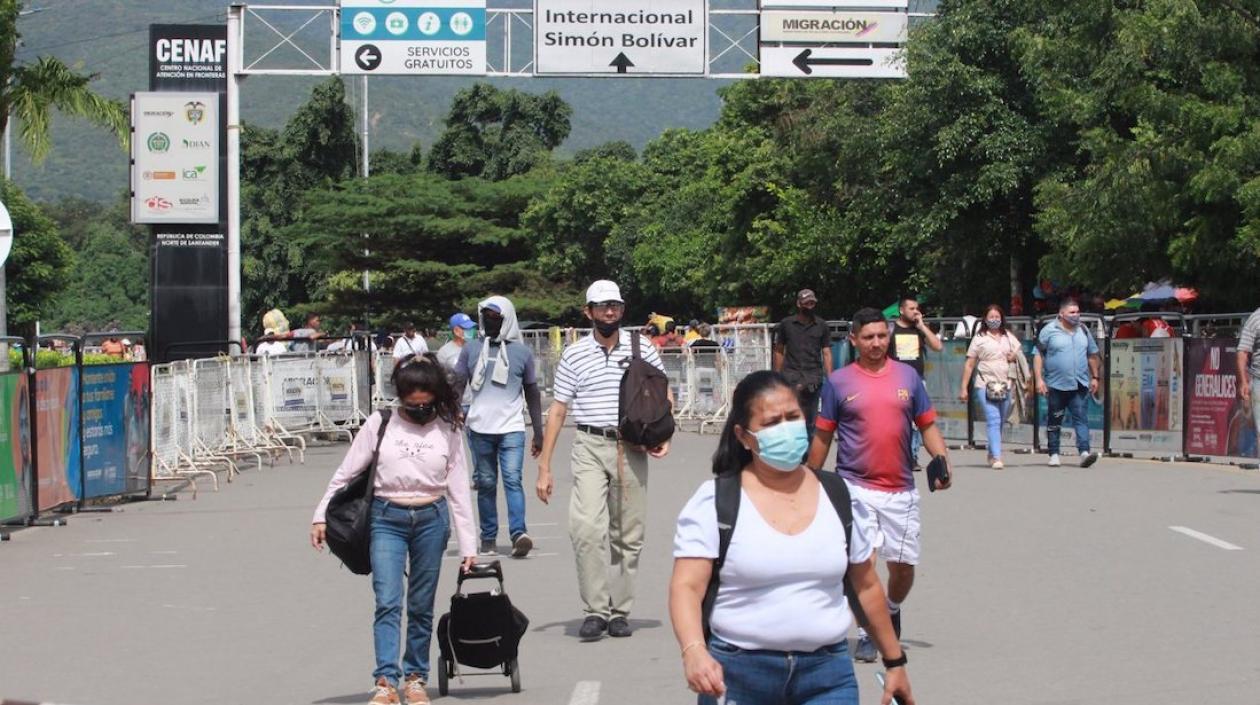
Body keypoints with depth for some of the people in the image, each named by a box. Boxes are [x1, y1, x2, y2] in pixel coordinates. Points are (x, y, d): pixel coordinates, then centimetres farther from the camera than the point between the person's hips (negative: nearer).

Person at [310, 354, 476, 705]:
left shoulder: (447, 430, 4)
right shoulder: (380, 425, 0)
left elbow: (458, 489, 6)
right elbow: (345, 473, 6)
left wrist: (468, 545, 4)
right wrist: (320, 516, 3)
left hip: (431, 519, 1)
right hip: (387, 518, -1)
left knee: (421, 606, 7)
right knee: (387, 601, -12)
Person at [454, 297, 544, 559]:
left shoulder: (522, 351, 7)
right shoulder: (471, 349, 8)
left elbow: (532, 392, 12)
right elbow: (458, 385, 9)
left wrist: (538, 432, 9)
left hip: (512, 428, -1)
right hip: (479, 428, 2)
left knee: (512, 480, -14)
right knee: (486, 483, 5)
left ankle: (518, 533, -23)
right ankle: (488, 538, 11)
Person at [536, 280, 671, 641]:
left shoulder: (642, 348, 8)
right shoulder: (574, 354, 6)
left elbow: (664, 395, 17)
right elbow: (558, 410, 7)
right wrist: (544, 466, 3)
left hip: (631, 448, 2)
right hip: (590, 447, -1)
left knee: (628, 535, 4)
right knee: (586, 527, -18)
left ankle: (619, 611, 14)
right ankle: (595, 611, -13)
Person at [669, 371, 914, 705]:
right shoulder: (714, 502, -4)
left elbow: (867, 587, 16)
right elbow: (686, 587, -12)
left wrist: (895, 661, 20)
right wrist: (694, 651, -29)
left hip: (827, 676, 2)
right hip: (737, 676, -2)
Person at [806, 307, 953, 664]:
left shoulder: (908, 376, 7)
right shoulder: (838, 381, 1)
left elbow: (927, 425, 10)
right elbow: (823, 436, 7)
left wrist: (942, 461, -6)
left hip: (901, 490, 2)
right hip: (855, 487, -2)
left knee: (903, 566, 5)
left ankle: (892, 610, 36)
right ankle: (866, 634, 6)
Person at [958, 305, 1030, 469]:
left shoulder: (1009, 337, 17)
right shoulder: (979, 338, 7)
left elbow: (1020, 358, 27)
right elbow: (969, 364, 7)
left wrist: (1015, 356, 2)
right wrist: (964, 388, 2)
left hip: (1007, 385, 4)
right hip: (986, 385, -4)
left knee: (1000, 422, 7)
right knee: (993, 420, -15)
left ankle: (992, 453, 24)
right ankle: (996, 458, -20)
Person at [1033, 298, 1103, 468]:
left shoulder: (1083, 331, 11)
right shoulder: (1049, 331, -2)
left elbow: (1092, 355, 19)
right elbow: (1038, 355, -3)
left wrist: (1094, 377, 15)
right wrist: (1039, 379, -10)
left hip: (1080, 385, 3)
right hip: (1056, 385, -2)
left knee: (1081, 418, -9)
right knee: (1054, 421, 6)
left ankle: (1084, 452, -16)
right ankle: (1054, 454, 15)